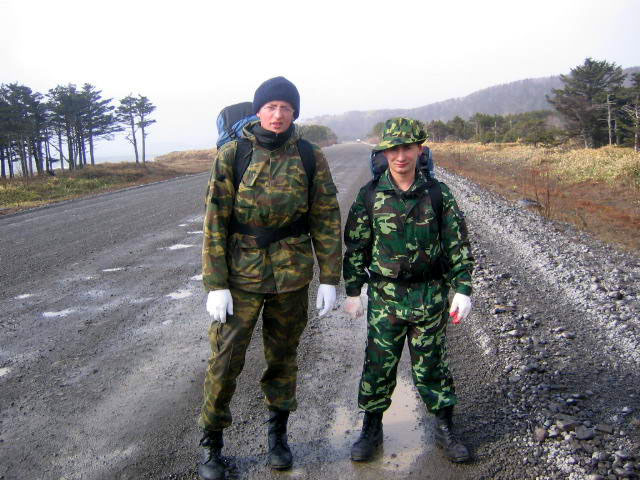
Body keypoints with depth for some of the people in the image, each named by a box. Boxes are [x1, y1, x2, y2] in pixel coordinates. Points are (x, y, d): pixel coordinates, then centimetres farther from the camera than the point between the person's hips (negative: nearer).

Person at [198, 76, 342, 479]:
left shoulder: (311, 158, -1)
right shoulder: (232, 155, -4)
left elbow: (326, 220, 1)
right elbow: (215, 223, -6)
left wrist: (330, 278, -1)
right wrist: (216, 284, -10)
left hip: (291, 275, 1)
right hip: (240, 275, -1)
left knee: (283, 357, 14)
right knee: (225, 360, 1)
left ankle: (278, 434, 33)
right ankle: (213, 443, 21)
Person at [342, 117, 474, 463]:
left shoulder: (437, 194, -3)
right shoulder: (370, 195, -3)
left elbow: (458, 245, 1)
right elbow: (355, 246, 3)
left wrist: (462, 289, -4)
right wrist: (352, 291, 3)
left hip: (430, 295, 0)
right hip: (385, 295, 0)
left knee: (431, 365, 10)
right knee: (378, 365, 8)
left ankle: (445, 429, 28)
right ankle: (372, 429, 27)